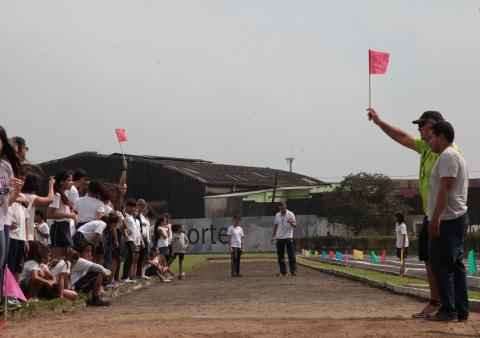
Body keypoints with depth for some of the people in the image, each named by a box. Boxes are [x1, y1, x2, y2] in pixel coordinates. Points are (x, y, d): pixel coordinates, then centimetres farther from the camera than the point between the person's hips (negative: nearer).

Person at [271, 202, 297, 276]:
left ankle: (293, 270, -5)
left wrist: (291, 223, -30)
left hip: (288, 237, -4)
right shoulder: (277, 215, 10)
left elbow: (295, 225, -8)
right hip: (279, 238, 4)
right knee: (280, 255, 3)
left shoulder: (290, 214, -3)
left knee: (291, 255, -6)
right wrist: (273, 236, 13)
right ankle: (282, 271, 8)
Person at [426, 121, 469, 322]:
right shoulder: (454, 156, 21)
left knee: (442, 265, -9)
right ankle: (461, 311, 12)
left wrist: (435, 217, -25)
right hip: (457, 218, 11)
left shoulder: (448, 156, -12)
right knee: (456, 266, 10)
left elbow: (446, 187, -21)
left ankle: (448, 310, -9)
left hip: (448, 220, -11)